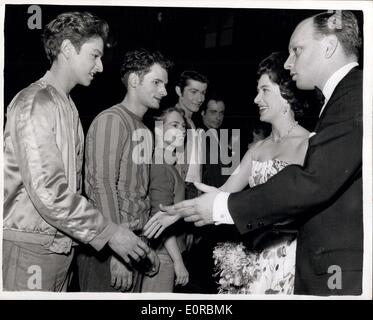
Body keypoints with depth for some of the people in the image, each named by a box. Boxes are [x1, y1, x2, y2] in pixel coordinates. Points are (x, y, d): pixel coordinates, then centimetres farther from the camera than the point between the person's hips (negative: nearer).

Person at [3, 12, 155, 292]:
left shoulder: (67, 106, 14)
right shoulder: (35, 103, -13)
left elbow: (70, 183, 11)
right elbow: (47, 191, -22)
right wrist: (109, 232, -18)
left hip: (60, 243, 8)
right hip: (30, 246, -8)